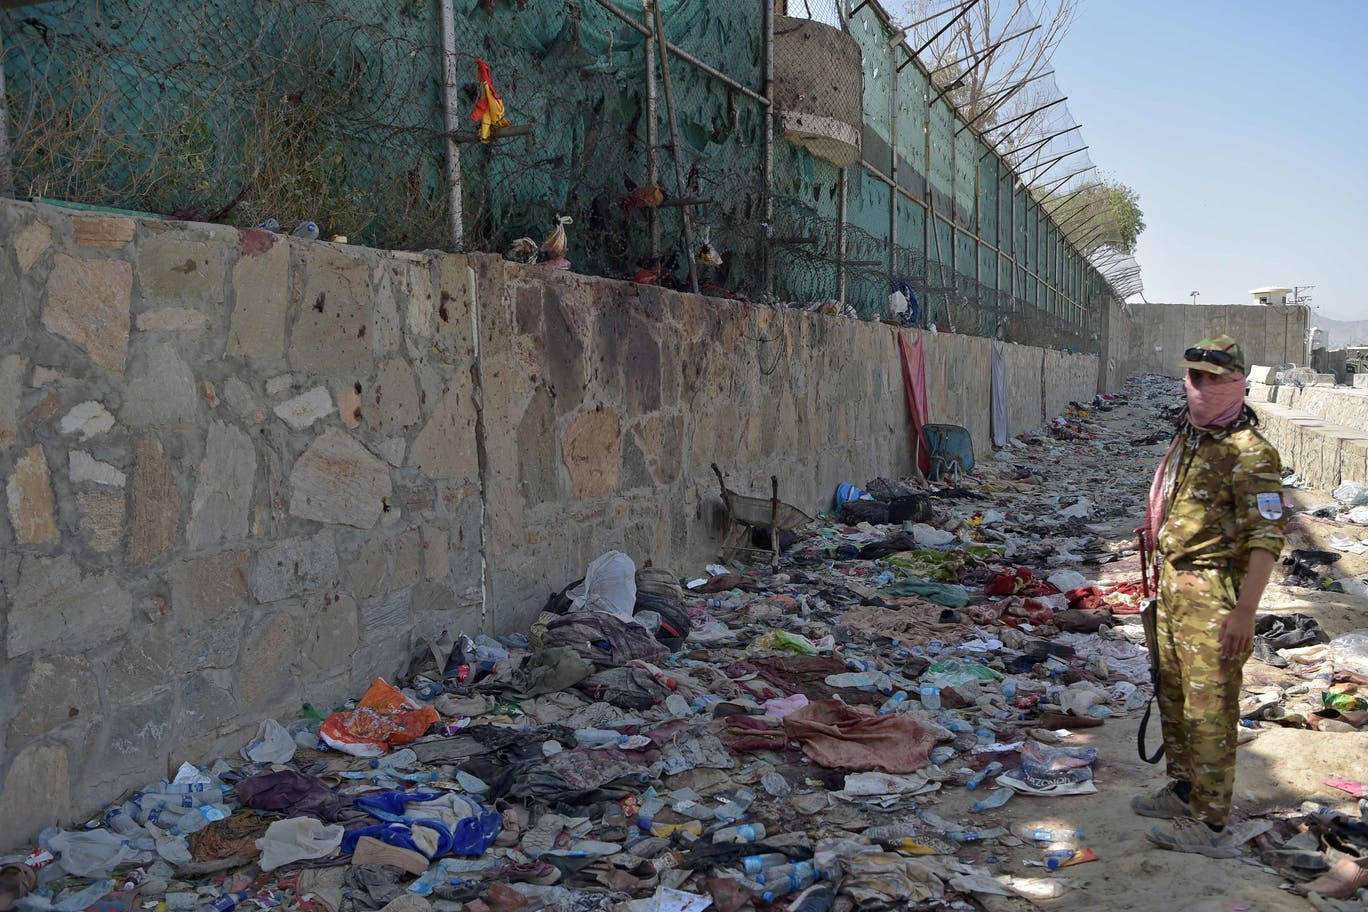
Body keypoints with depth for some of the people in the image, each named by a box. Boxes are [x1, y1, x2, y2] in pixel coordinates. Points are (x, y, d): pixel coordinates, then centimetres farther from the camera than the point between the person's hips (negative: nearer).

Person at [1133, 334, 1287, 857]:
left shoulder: (1249, 453, -17)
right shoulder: (1187, 439, 12)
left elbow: (1267, 536, -22)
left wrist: (1245, 611, -28)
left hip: (1214, 592, -9)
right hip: (1174, 584, 9)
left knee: (1209, 706, -5)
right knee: (1173, 694, 19)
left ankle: (1211, 824, 3)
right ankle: (1184, 790, 35)